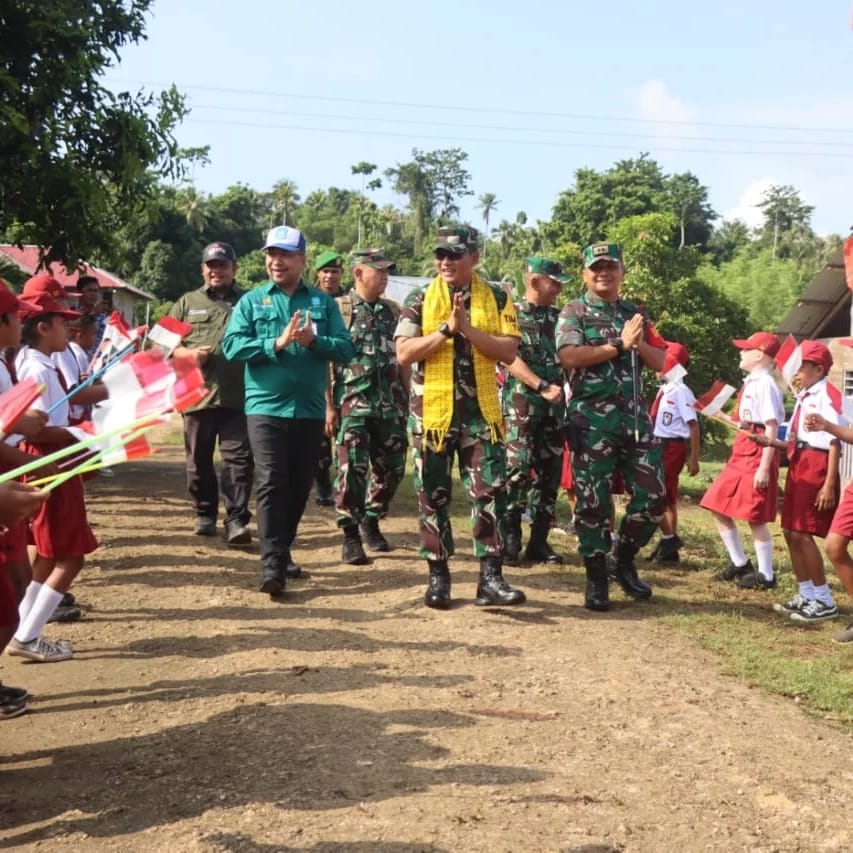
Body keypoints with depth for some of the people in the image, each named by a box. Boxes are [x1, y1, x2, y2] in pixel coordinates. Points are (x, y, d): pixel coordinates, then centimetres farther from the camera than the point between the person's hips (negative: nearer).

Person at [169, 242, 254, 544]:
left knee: (238, 458, -6)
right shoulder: (187, 303, 13)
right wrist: (189, 354, -7)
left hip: (238, 398, -2)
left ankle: (236, 519, -4)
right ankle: (204, 514, 24)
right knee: (199, 459, 11)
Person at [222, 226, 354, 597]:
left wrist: (314, 341, -19)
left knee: (299, 486, 11)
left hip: (310, 410, 3)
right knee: (271, 484, -10)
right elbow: (231, 346, -8)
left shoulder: (324, 302, 9)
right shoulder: (252, 301, 5)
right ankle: (271, 564, -10)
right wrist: (277, 343, -19)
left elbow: (346, 349, -1)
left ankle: (283, 551, 28)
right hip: (265, 407, -2)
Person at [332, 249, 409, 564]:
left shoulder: (393, 312, 13)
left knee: (392, 467, 10)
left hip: (390, 404, 5)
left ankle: (371, 521, 30)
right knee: (352, 467, -8)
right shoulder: (339, 309, -3)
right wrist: (329, 406, -11)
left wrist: (406, 400, 12)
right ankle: (350, 535, 0)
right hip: (353, 404, -5)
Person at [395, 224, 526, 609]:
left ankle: (491, 577, 1)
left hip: (482, 412, 0)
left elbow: (509, 351, -5)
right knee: (433, 497, 5)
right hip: (432, 411, 0)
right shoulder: (419, 300, 3)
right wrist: (446, 330, -15)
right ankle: (438, 576, 16)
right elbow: (404, 352, -7)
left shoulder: (497, 299, 5)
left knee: (489, 492, -3)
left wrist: (469, 329, -16)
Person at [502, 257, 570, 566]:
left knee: (549, 472, 6)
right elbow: (510, 359, -11)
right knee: (518, 469, -11)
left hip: (554, 406, 6)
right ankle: (510, 541, -2)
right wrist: (542, 386, -20)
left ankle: (539, 541, 13)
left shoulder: (559, 317, 15)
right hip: (521, 404, -5)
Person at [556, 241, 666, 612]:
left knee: (652, 495, 2)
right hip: (592, 418, -4)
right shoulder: (574, 312, 1)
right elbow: (569, 356, -16)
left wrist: (638, 344, -7)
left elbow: (661, 362, 12)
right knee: (593, 501, -1)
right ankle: (596, 578, 11)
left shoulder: (636, 314, 15)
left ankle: (625, 561, 22)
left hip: (635, 416, 5)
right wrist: (619, 345, -13)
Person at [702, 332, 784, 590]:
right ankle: (739, 563, 25)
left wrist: (764, 467, -21)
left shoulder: (765, 384, -14)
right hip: (741, 452, 10)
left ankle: (765, 575, 11)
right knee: (718, 507, 12)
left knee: (755, 517, -2)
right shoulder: (752, 383, 13)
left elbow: (772, 428, -18)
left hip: (757, 453, -10)